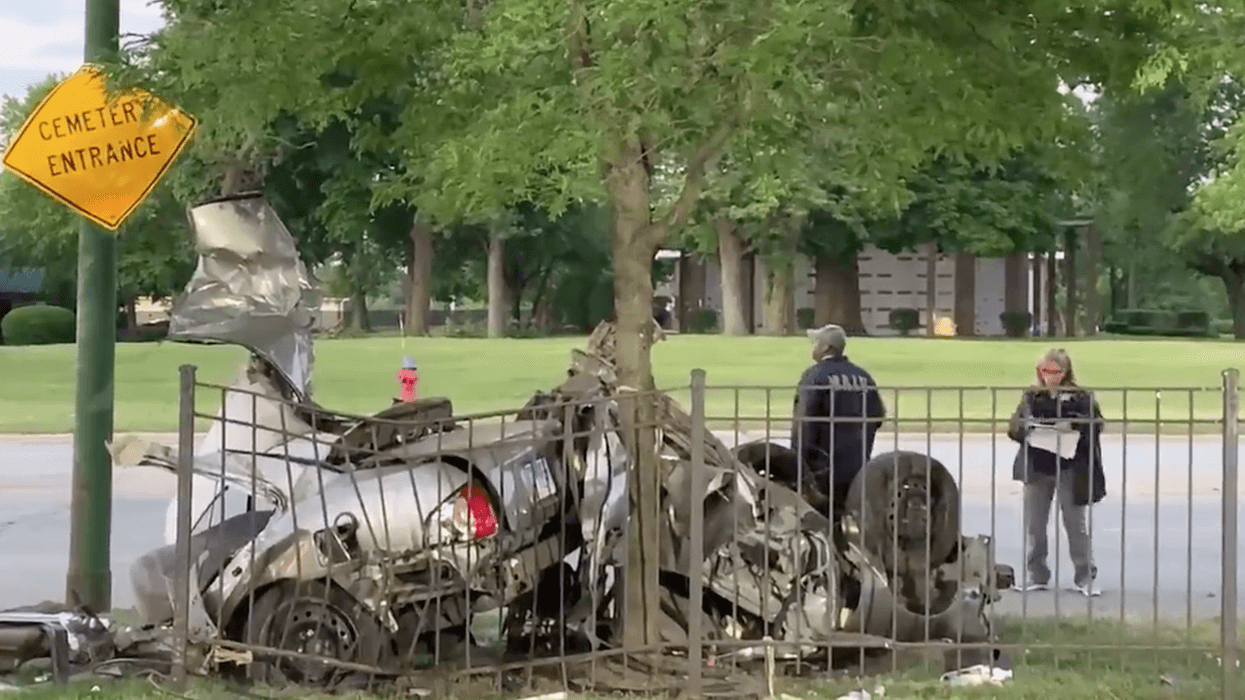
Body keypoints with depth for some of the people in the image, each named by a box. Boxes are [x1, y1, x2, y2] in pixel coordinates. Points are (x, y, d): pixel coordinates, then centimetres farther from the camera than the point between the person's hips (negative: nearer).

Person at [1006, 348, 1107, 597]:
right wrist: (1027, 430, -16)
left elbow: (1096, 424, -8)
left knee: (1077, 524, 4)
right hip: (1037, 467, 3)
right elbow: (1013, 426, 5)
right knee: (1034, 525, 6)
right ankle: (1037, 576, 16)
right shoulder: (1031, 396, 8)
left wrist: (1073, 426, -24)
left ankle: (1085, 577, 10)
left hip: (1070, 469, -3)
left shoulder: (1080, 397, 0)